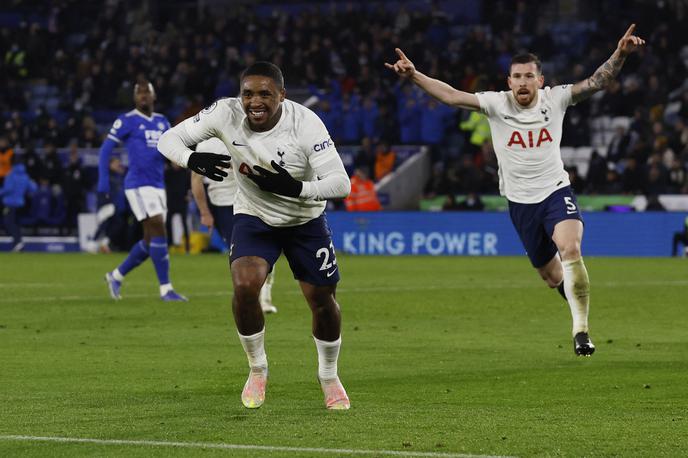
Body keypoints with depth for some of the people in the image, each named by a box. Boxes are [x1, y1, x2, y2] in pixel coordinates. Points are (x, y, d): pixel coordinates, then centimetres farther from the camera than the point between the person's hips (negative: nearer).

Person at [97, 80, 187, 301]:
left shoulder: (162, 122, 14)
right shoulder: (127, 121, -4)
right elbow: (106, 149, -4)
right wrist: (103, 183, -10)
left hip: (158, 186, 7)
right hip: (138, 184, -7)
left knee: (150, 241, 9)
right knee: (158, 232, -15)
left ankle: (116, 276, 26)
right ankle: (166, 289, -13)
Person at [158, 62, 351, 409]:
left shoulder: (305, 123, -28)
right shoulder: (226, 113, -23)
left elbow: (341, 183, -29)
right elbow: (169, 139, -16)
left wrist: (295, 188, -47)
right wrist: (192, 159, -39)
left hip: (305, 220, 0)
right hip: (253, 217, 0)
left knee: (323, 302, 3)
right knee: (244, 287, -23)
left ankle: (328, 376, 32)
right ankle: (257, 370, 2)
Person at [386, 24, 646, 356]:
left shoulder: (555, 99, -6)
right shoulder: (496, 104, -7)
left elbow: (597, 82, -11)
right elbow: (451, 96, -13)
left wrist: (620, 55, -27)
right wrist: (414, 75, -24)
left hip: (555, 191, -2)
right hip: (520, 201, 2)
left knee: (571, 250, -27)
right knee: (551, 275, 9)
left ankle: (580, 329, -20)